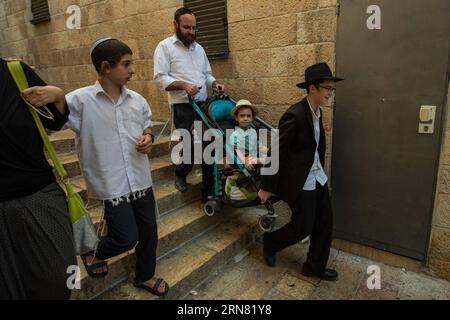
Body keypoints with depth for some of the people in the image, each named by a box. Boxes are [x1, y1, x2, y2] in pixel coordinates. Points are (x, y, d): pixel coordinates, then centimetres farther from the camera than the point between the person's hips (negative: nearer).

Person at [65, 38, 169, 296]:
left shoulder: (137, 100, 4)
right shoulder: (81, 100, -10)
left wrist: (149, 137, -3)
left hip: (141, 179, 5)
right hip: (112, 184, -5)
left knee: (149, 231, 13)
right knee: (127, 238, 2)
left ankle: (145, 276, 41)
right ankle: (94, 254, 38)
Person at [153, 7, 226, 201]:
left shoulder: (198, 48, 19)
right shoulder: (165, 46, -1)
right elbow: (160, 77, -9)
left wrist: (215, 83, 0)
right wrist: (184, 85, -23)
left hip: (203, 104, 6)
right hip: (183, 106, -6)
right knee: (191, 148, -8)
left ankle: (209, 190, 15)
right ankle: (180, 174, 24)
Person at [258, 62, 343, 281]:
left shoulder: (317, 112, 6)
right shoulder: (295, 115, -22)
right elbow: (276, 153, -20)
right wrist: (267, 187, -15)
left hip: (317, 178, 9)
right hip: (300, 181, -9)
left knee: (325, 223, 12)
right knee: (302, 227, 3)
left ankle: (314, 267, 30)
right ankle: (270, 242, 31)